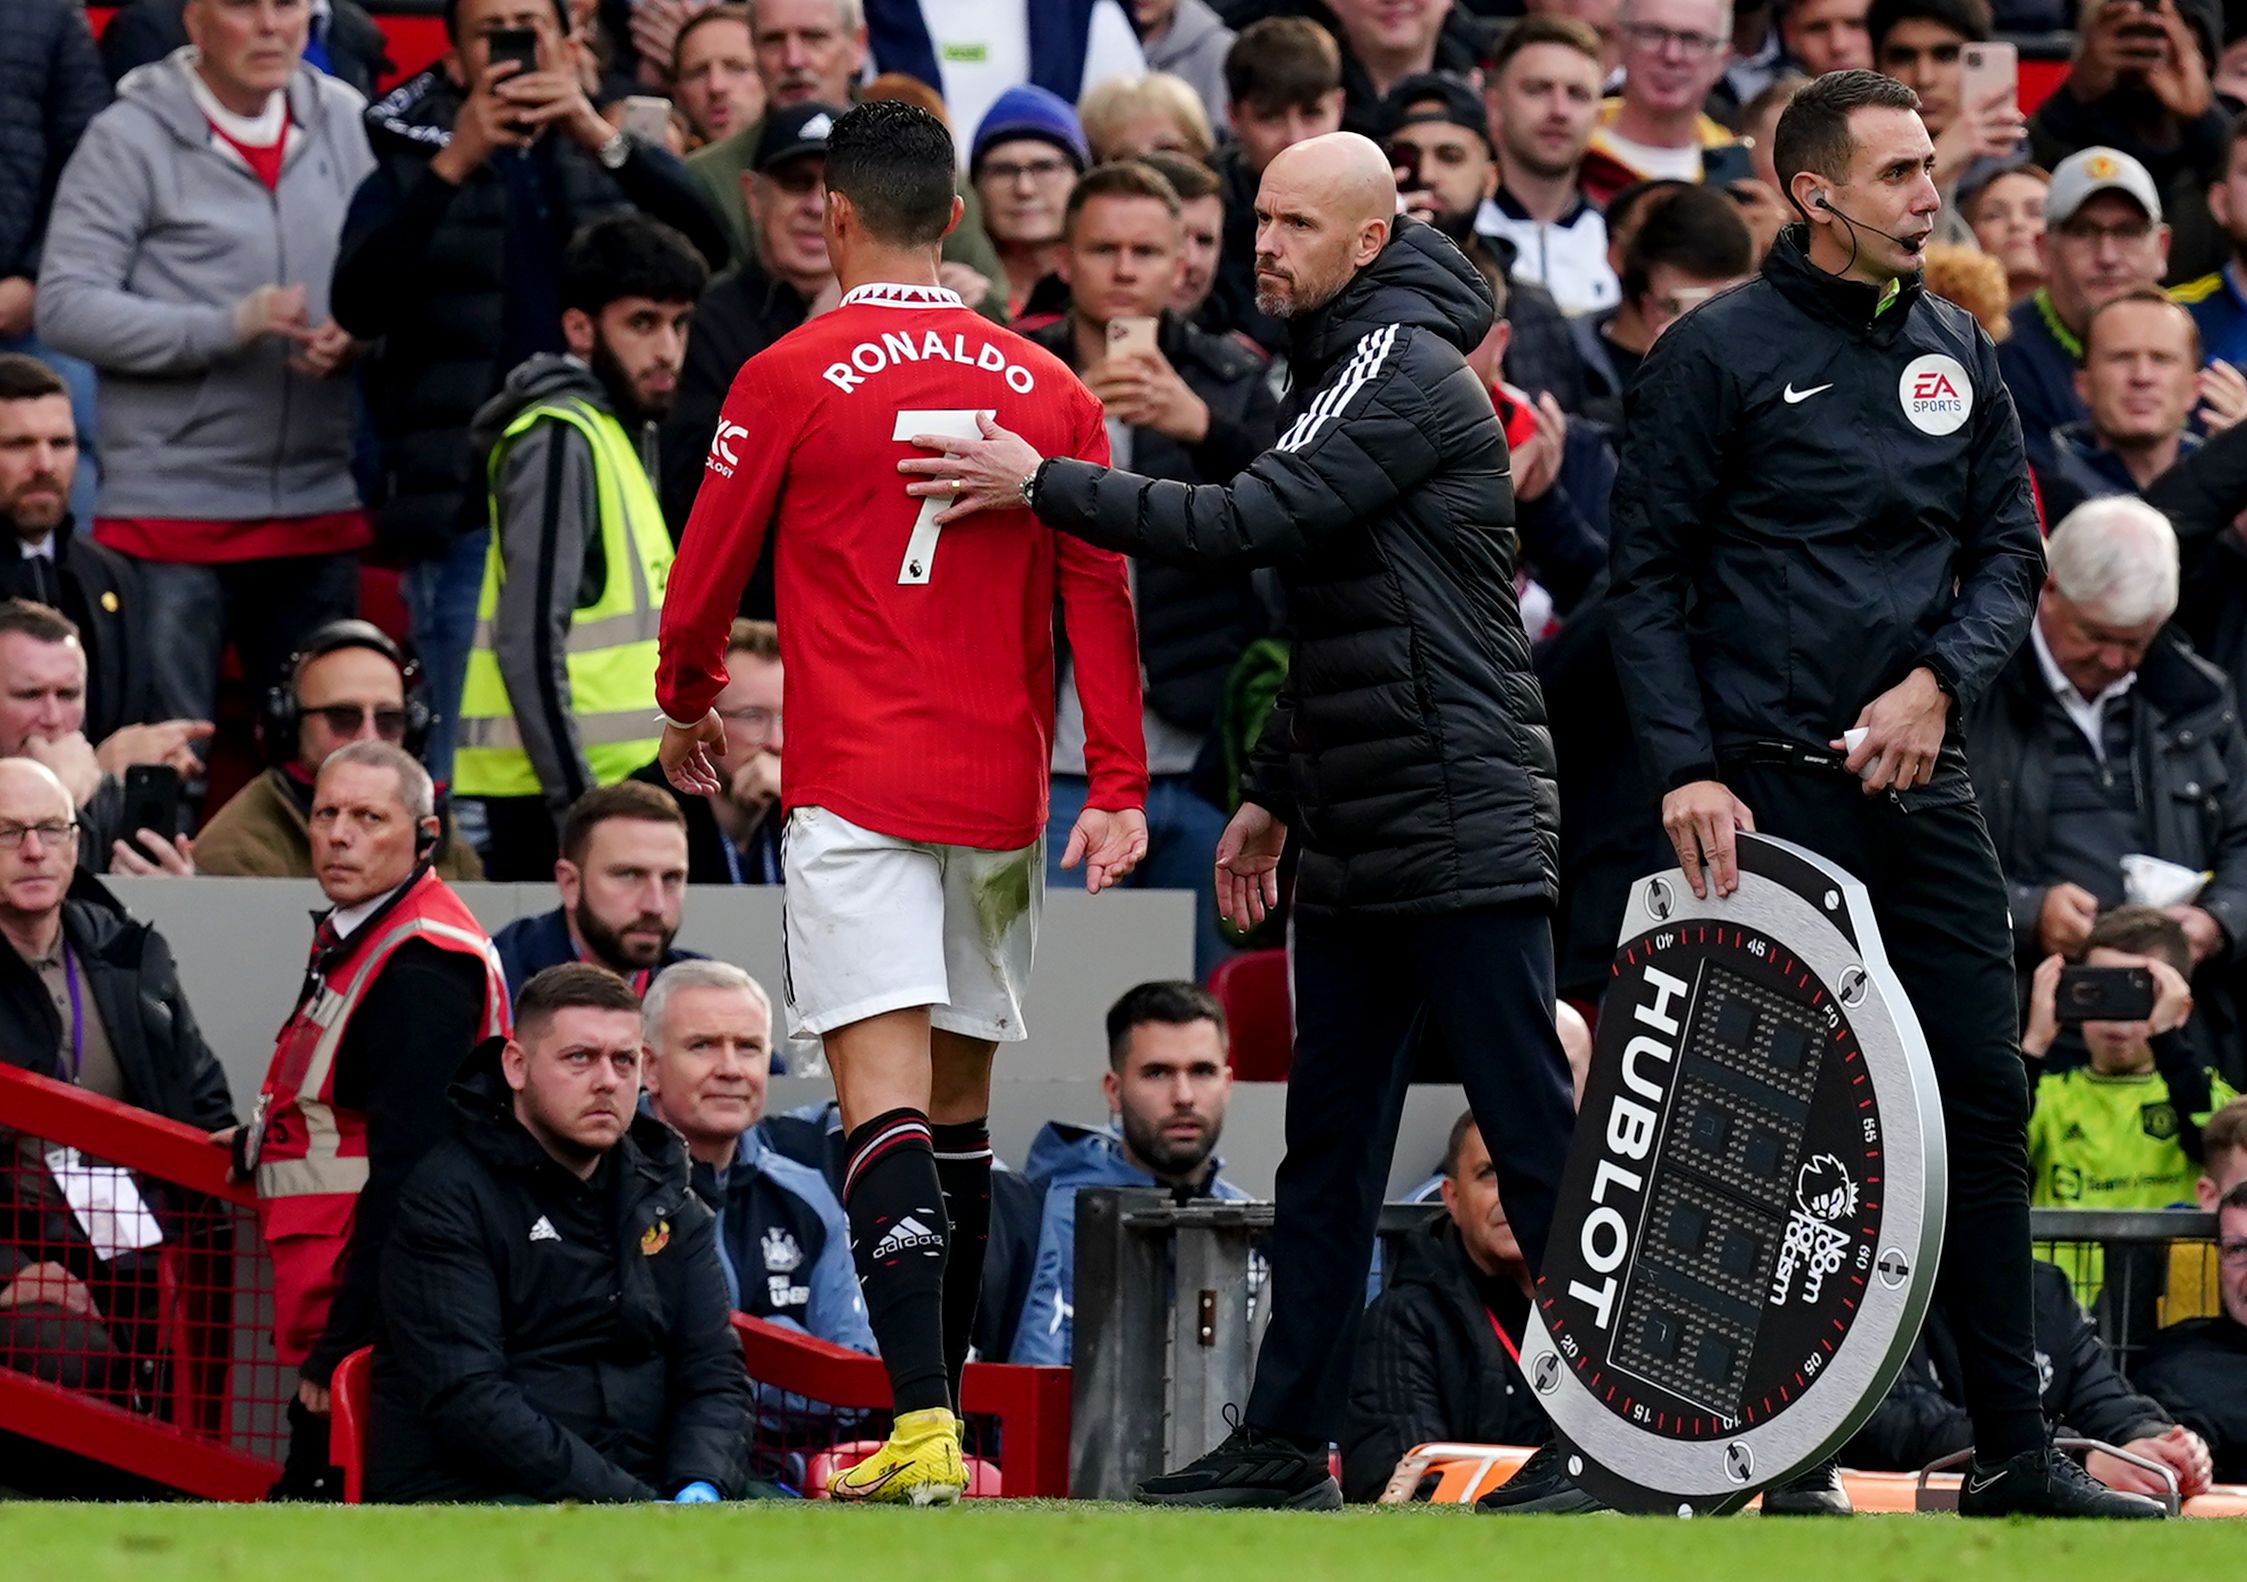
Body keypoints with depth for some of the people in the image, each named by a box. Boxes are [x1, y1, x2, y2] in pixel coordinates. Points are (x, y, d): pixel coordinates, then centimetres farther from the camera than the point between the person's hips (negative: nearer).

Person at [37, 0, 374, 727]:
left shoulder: (344, 122, 7)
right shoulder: (132, 137, -5)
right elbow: (66, 306, -10)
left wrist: (358, 338, -9)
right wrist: (227, 328, -19)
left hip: (319, 513, 4)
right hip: (172, 514, -4)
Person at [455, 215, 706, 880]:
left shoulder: (626, 433, 17)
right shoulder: (561, 442, -12)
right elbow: (530, 645, -19)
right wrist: (578, 802, -20)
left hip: (613, 785, 9)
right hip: (553, 798, -9)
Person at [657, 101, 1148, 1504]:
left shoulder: (791, 380, -4)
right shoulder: (1049, 391, 6)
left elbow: (706, 582, 4)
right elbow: (1101, 597, 2)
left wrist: (688, 706, 23)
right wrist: (1120, 787, 2)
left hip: (856, 794, -4)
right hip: (1000, 795, 4)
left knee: (888, 1110, -12)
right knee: (961, 1112, 15)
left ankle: (923, 1426, -26)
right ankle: (939, 1420, 20)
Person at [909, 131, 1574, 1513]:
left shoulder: (1407, 372, -12)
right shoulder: (1341, 370, 19)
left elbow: (1249, 525, -21)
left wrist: (1041, 485, -14)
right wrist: (1275, 792, 23)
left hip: (1460, 829, -10)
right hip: (1358, 845, 10)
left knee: (1535, 1134, -9)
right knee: (1328, 1152, 10)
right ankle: (1288, 1442, 14)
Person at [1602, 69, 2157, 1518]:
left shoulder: (1955, 353, 11)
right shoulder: (1722, 354, -4)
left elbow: (2011, 551, 14)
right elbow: (1648, 576, -3)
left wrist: (1941, 680, -5)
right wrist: (1687, 769, -12)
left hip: (1924, 784, 5)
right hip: (1775, 788, -5)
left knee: (1985, 1097, 2)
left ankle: (2014, 1449, 6)